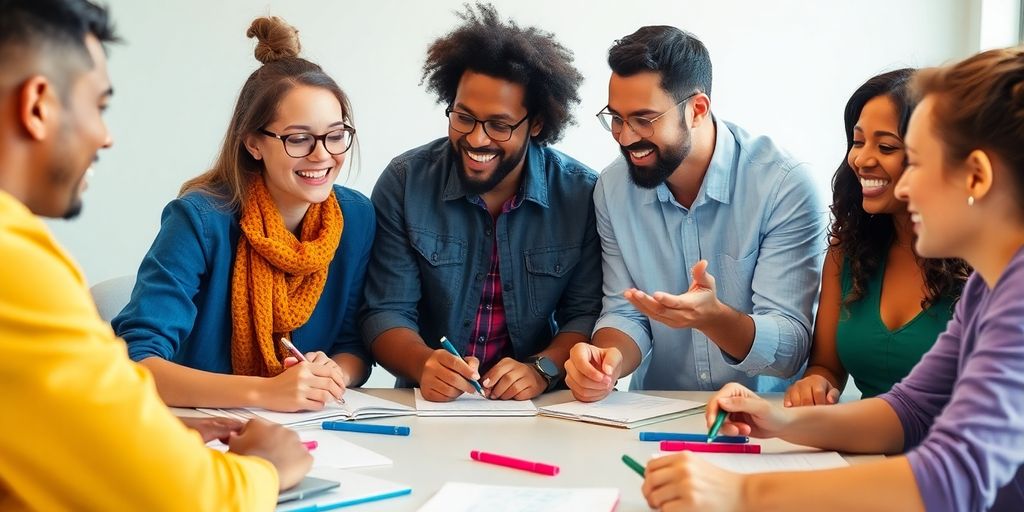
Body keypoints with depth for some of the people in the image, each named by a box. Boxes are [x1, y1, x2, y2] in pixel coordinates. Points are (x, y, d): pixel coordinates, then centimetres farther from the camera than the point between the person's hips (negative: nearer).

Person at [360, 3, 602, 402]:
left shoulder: (581, 193, -2)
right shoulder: (404, 182, -3)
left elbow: (585, 314, 0)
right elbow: (386, 313, -4)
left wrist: (542, 369, -19)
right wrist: (425, 365, -24)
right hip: (428, 406, 1)